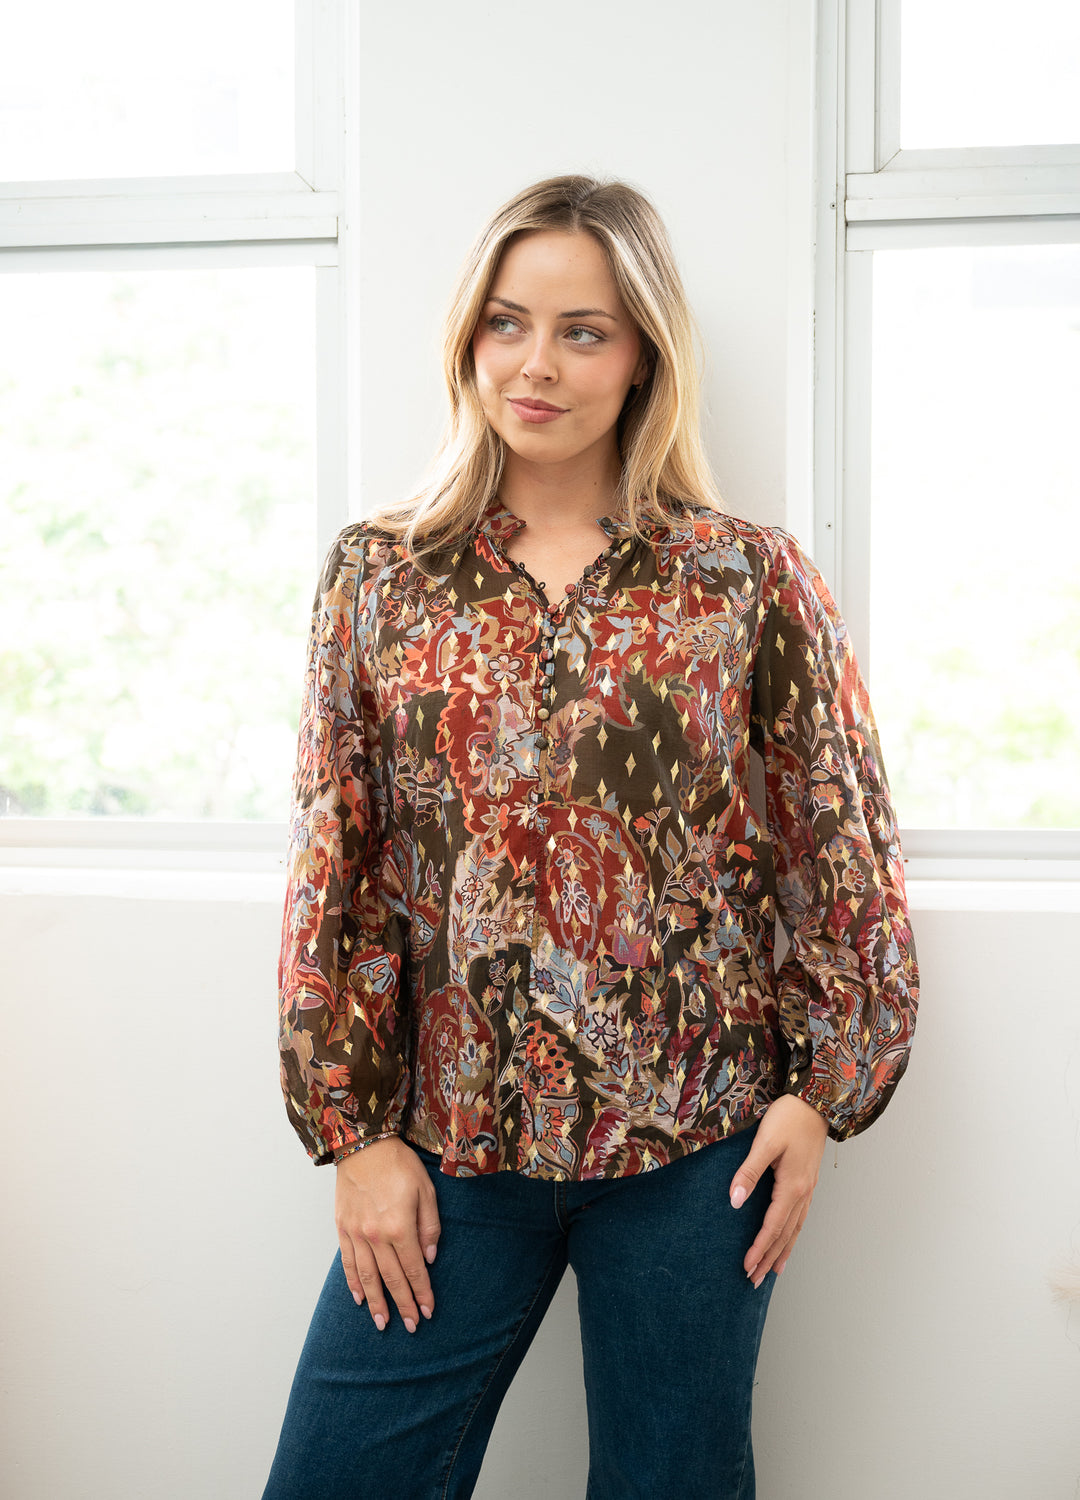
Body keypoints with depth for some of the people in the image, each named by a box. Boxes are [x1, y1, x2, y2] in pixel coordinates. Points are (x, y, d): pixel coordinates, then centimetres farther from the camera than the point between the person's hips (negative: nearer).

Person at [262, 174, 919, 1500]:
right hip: (447, 1142, 2)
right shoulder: (378, 574, 3)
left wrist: (819, 1089, -2)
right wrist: (354, 1128, 0)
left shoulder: (752, 580, -1)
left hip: (695, 1143, -1)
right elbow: (334, 867, 2)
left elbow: (840, 849, 3)